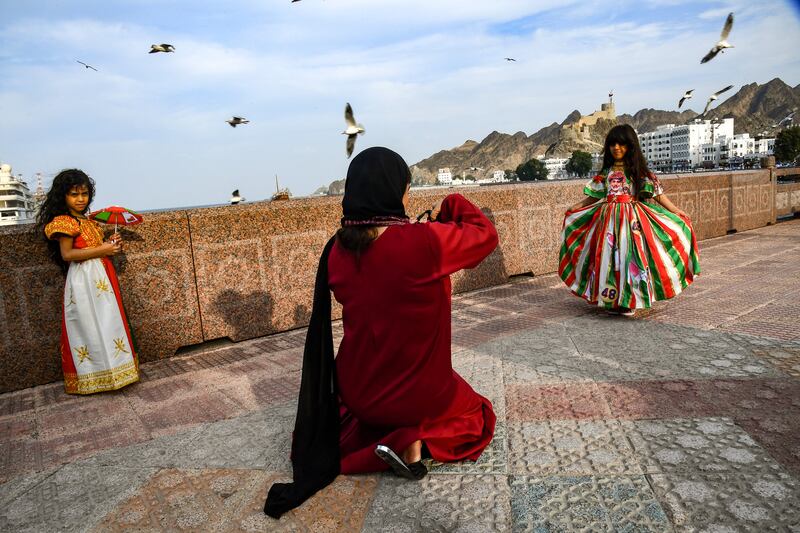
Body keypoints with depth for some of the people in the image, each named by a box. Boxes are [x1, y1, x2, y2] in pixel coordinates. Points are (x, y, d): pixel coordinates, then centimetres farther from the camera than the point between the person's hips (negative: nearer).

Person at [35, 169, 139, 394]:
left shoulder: (89, 222, 15)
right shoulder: (63, 222, -9)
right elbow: (67, 254, -17)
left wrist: (110, 245, 6)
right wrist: (101, 250, -17)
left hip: (102, 277, 8)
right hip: (84, 280, -8)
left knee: (107, 323, 12)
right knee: (90, 326, -4)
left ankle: (108, 370, 23)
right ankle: (93, 377, 5)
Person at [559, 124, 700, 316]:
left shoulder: (638, 170, 2)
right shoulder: (606, 172, 11)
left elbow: (658, 194, 0)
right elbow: (593, 197, 17)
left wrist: (677, 212, -5)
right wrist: (575, 208, 14)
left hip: (632, 218, -3)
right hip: (609, 219, 3)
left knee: (630, 255, -6)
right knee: (609, 257, 1)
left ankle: (629, 301, 5)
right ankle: (612, 299, 11)